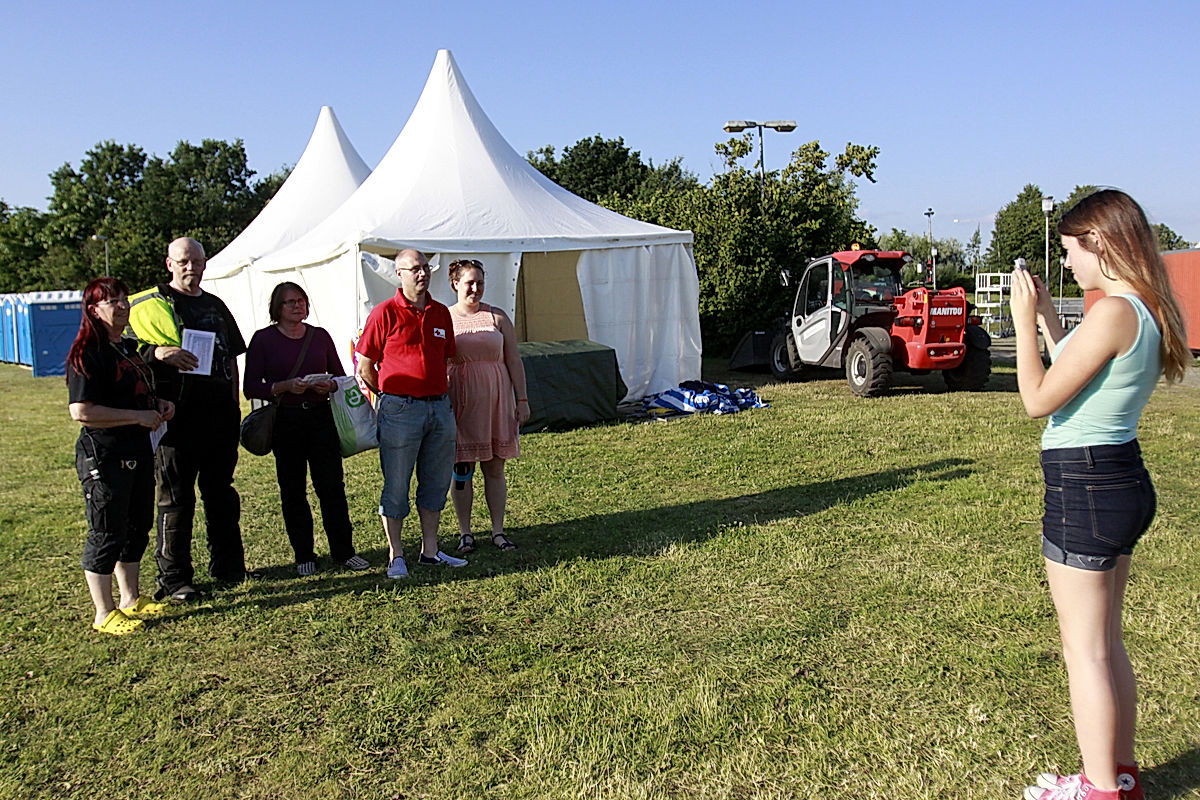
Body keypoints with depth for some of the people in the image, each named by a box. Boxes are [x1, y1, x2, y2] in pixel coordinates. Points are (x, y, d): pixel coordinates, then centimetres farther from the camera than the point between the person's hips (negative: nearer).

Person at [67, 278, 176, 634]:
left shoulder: (129, 348, 15)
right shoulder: (87, 354, -14)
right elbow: (81, 411, -22)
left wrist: (159, 404, 9)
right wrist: (138, 416, -20)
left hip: (138, 453, 9)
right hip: (103, 455, -9)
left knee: (137, 527, 17)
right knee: (107, 534, -1)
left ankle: (131, 599, 31)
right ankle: (104, 614, 11)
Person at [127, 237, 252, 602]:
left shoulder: (215, 306, 18)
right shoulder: (148, 305, 0)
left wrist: (234, 406, 16)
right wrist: (158, 352, -25)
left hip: (220, 411, 6)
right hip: (178, 413, -6)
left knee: (221, 491, 14)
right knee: (176, 497, -1)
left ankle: (227, 564, 26)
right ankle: (173, 579, 8)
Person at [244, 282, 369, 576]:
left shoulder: (320, 335, 11)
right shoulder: (263, 339, 2)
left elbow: (340, 375, 15)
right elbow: (251, 387, -3)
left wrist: (330, 385, -7)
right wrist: (284, 386, -17)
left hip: (321, 417, 2)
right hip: (284, 422, -1)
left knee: (332, 486, -2)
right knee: (293, 491, 5)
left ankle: (343, 551, 8)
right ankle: (303, 556, 16)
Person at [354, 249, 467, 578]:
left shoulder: (440, 313, 11)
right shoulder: (384, 313, -6)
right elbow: (364, 365, -2)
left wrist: (441, 396, 13)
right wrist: (387, 398, 3)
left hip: (439, 406, 6)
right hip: (400, 410, -6)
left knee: (436, 482, 13)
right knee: (396, 485, 2)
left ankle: (430, 550, 25)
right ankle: (396, 556, 13)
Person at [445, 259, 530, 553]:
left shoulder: (497, 317, 6)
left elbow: (514, 361, 7)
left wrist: (522, 399, 2)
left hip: (495, 400, 1)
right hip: (459, 401, -1)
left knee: (495, 468, 7)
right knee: (462, 469, 4)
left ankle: (498, 531, 16)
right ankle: (465, 533, 15)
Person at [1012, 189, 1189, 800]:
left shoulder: (1114, 312, -21)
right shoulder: (1149, 311, 9)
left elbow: (1039, 400, -19)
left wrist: (1024, 320, -11)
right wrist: (1047, 319, 16)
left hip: (1086, 486, -10)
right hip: (1122, 479, 10)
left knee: (1085, 651, 4)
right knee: (1106, 643, 20)